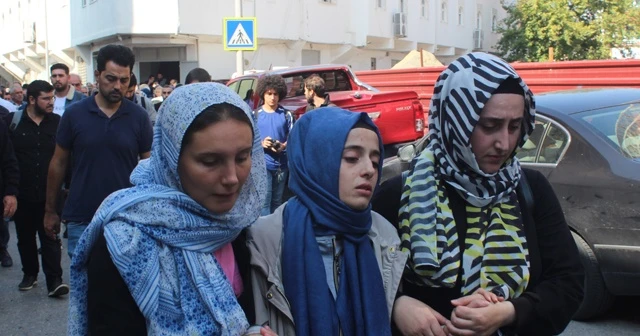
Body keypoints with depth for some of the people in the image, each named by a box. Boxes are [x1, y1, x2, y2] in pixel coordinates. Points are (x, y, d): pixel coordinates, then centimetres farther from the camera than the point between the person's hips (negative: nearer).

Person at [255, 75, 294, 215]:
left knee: (277, 200, 13)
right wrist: (261, 143, -18)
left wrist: (284, 146, -16)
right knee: (265, 200, -6)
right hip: (263, 164, -2)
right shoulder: (256, 115, 1)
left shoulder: (286, 114, 2)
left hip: (281, 164, 2)